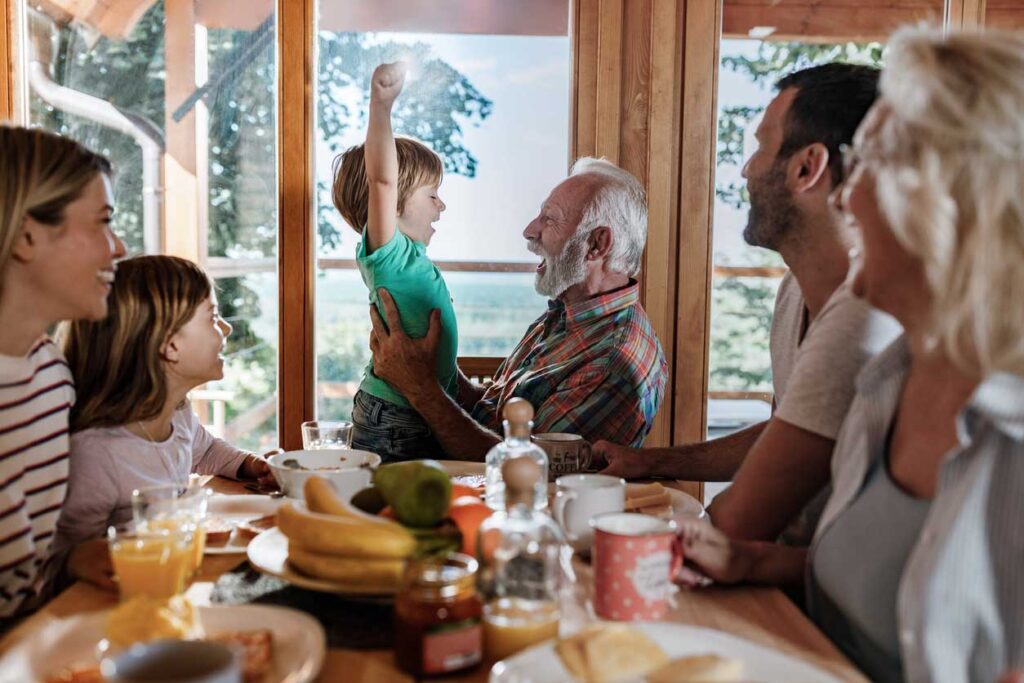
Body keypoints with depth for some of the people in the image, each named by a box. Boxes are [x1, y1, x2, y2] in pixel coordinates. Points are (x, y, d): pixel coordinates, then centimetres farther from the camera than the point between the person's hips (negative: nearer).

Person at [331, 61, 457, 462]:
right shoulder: (387, 254, -16)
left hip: (425, 417, 9)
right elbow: (382, 181, -31)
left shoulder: (413, 261, 14)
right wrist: (381, 105, -39)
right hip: (393, 426, -9)